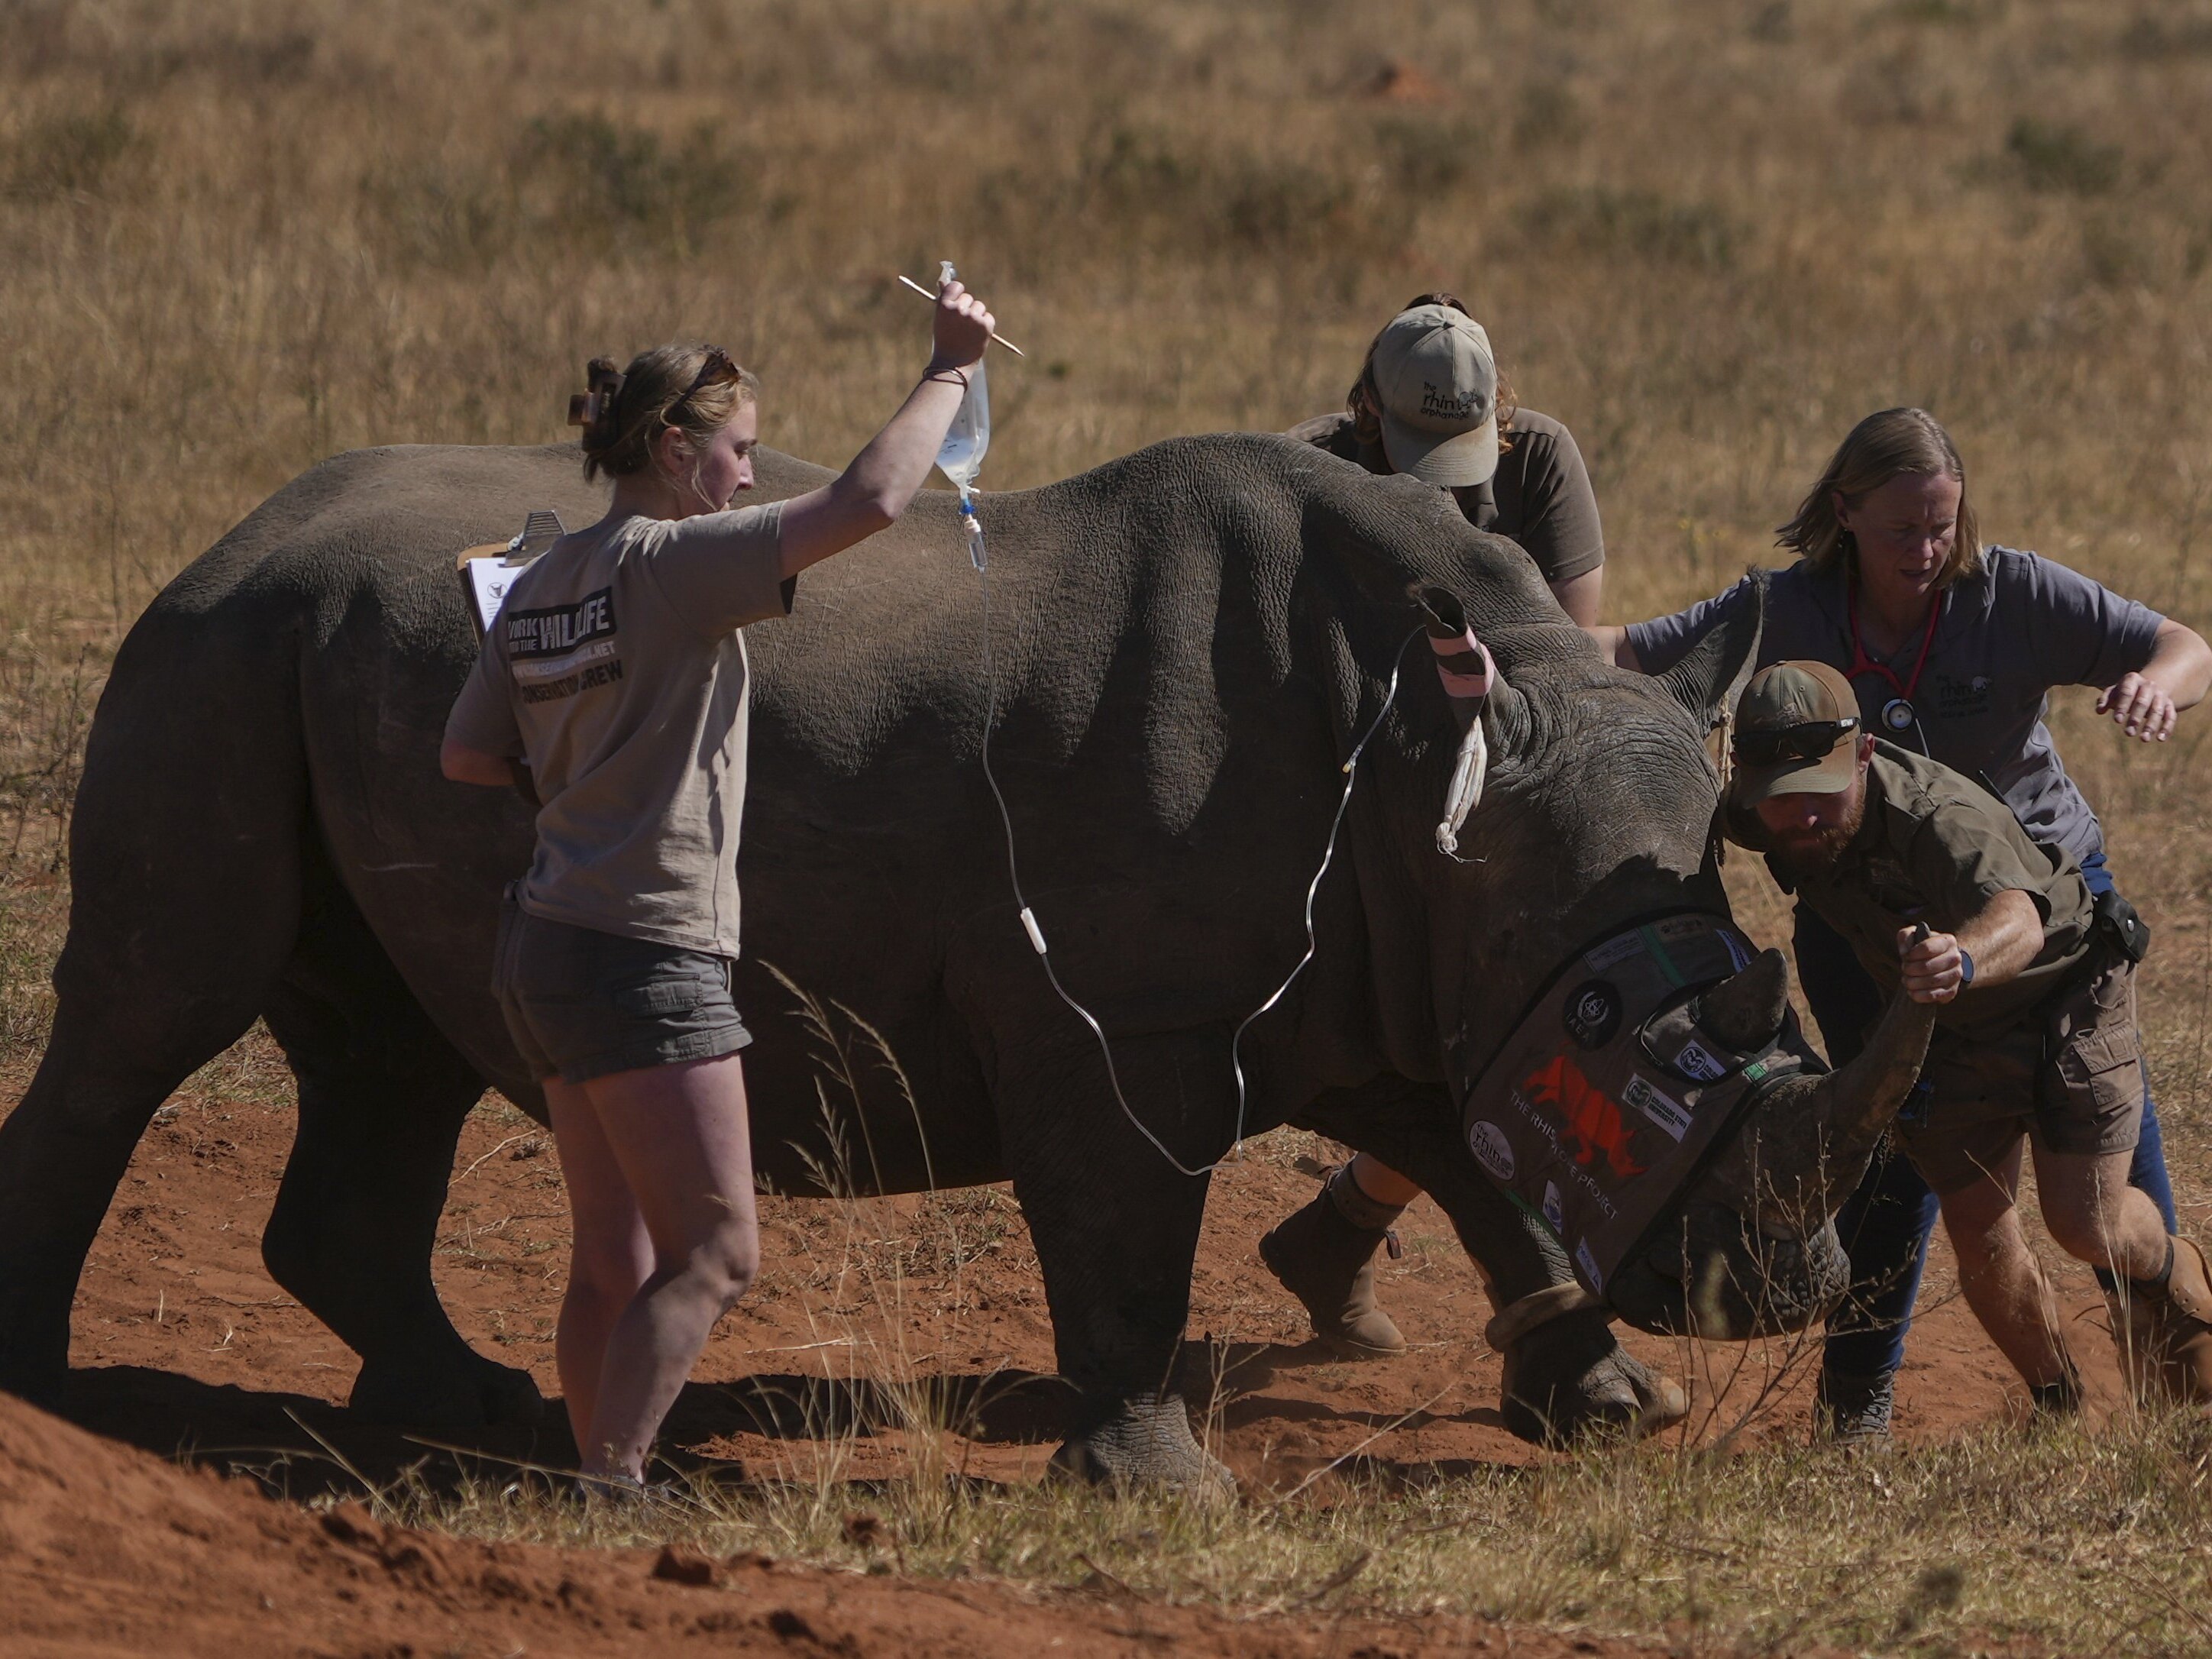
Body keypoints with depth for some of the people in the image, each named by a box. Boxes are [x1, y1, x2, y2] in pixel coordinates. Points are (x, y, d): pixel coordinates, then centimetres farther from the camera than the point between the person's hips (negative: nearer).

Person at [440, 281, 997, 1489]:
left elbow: (467, 757, 16)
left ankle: (600, 1493, 12)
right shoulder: (673, 563, -13)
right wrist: (949, 371, -10)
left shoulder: (539, 589, 11)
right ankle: (610, 1485, -13)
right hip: (644, 953, -9)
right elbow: (866, 502, -21)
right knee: (714, 1252, -6)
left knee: (617, 1261, 11)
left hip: (549, 941, 9)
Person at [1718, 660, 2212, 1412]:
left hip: (2065, 989, -5)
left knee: (2083, 1220, -12)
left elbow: (2019, 922, -64)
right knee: (1980, 1237, -2)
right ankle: (2059, 1411, 22)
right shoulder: (1756, 818, -23)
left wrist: (1965, 959, -85)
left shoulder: (1938, 816, -42)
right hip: (1953, 1033, 5)